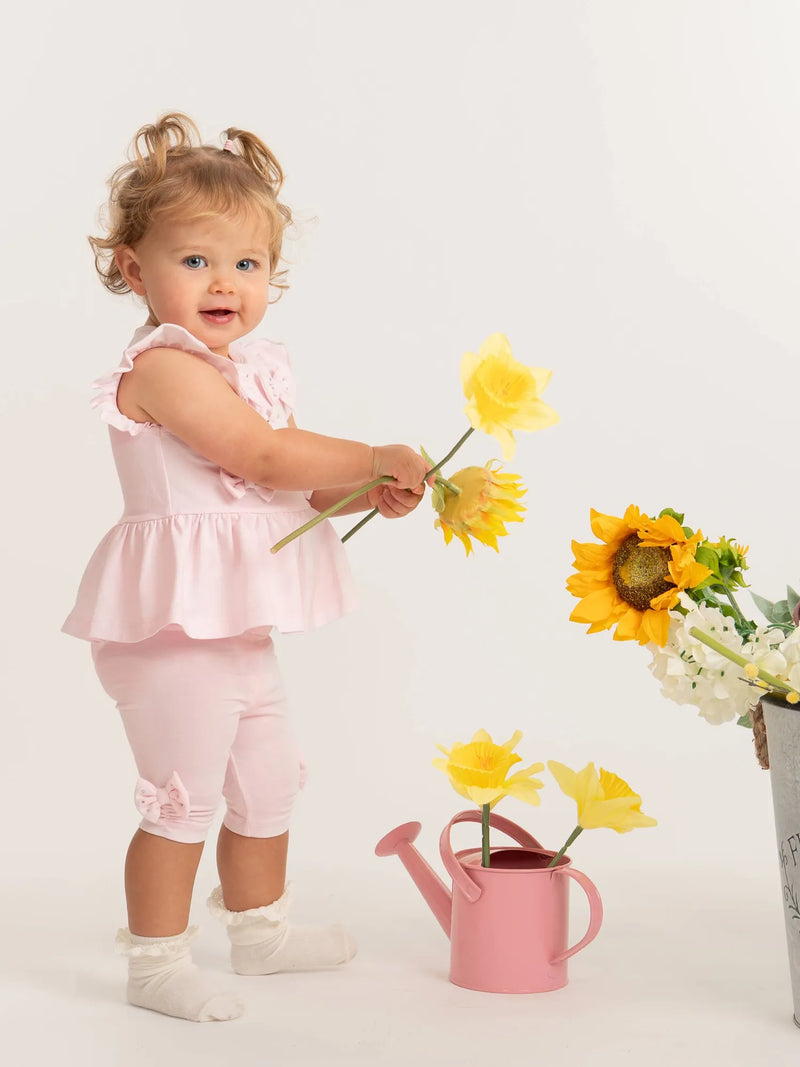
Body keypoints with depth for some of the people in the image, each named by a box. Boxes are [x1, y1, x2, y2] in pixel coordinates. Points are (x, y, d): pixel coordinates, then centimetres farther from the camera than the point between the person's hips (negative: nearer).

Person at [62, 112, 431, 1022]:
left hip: (240, 624, 10)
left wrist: (367, 494, -1)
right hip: (175, 624, -10)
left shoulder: (252, 368, 12)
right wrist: (379, 460, -15)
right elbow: (264, 456, -24)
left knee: (268, 779, 22)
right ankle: (156, 963, 14)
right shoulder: (164, 366, -18)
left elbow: (291, 486, 17)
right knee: (183, 794, -3)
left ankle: (259, 928, 41)